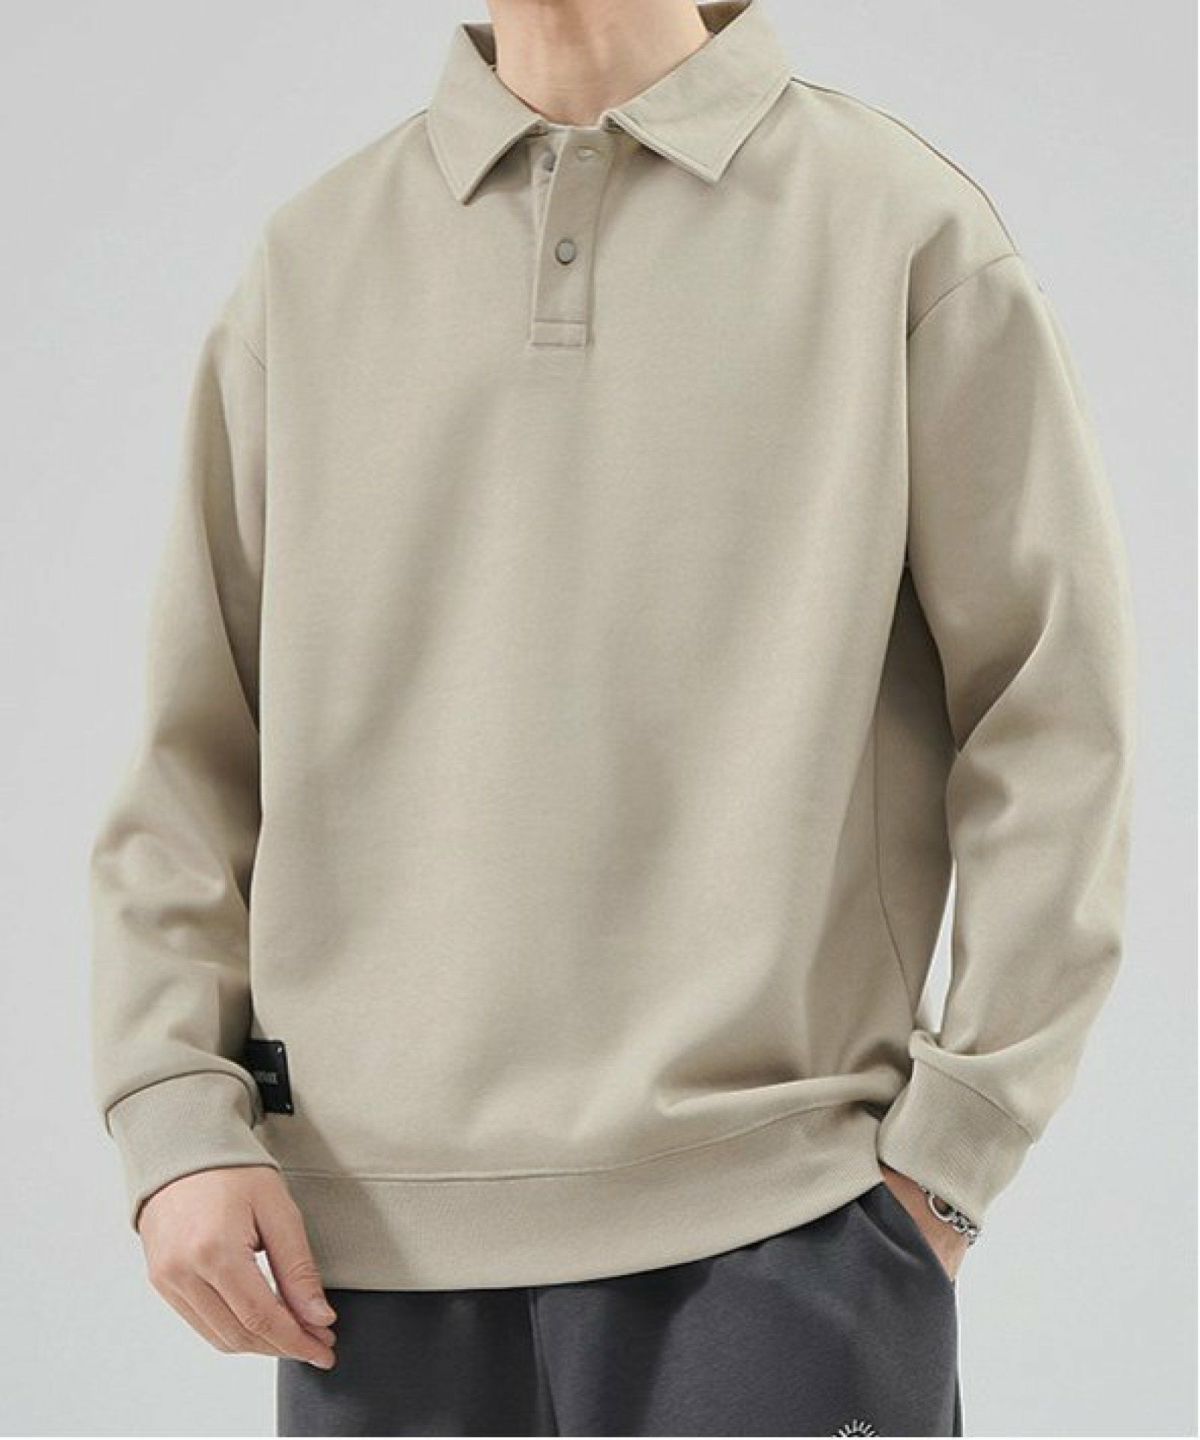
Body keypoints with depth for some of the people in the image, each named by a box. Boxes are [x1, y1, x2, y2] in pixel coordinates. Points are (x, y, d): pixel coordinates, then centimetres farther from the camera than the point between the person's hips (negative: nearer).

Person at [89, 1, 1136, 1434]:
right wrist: (178, 1116, 0)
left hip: (777, 1220, -2)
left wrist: (947, 1149, -4)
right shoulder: (311, 257, 11)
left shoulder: (906, 225, 2)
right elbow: (193, 738, 11)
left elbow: (1053, 716, 1)